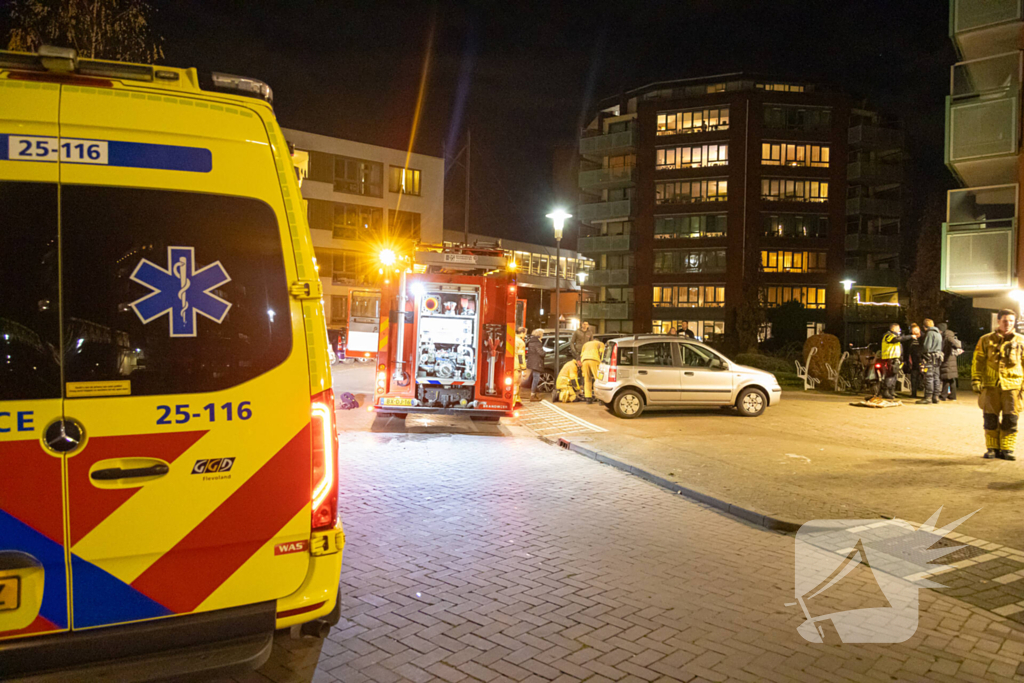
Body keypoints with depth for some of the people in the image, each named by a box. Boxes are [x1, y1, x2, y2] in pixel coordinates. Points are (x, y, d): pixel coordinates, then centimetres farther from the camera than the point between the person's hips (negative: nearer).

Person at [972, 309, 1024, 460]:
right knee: (990, 419, 3)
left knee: (1010, 419, 0)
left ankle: (1006, 449, 10)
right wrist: (976, 380, 0)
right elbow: (978, 361, 8)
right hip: (990, 386, 0)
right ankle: (992, 448, 14)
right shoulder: (986, 340, 7)